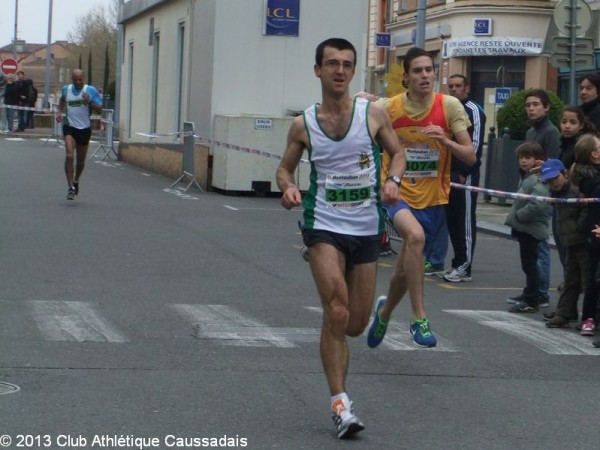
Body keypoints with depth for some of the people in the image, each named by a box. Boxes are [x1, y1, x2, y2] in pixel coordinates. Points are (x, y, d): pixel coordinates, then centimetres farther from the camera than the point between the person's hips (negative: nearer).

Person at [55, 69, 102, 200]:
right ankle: (71, 187, -17)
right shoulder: (66, 89, 2)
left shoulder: (91, 90, -5)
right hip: (69, 127, 0)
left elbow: (99, 110, -6)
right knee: (69, 156, -20)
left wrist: (89, 102, -23)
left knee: (81, 160, 13)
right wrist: (59, 112, 5)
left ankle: (76, 181, 42)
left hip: (85, 129, 0)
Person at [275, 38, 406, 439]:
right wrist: (288, 187, -11)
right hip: (325, 227, -2)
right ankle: (340, 402, -12)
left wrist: (393, 179, -12)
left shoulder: (374, 114, -1)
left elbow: (397, 153, 9)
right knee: (337, 311, -19)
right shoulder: (303, 125, 0)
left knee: (356, 323, 7)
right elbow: (285, 167, 11)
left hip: (367, 229, 2)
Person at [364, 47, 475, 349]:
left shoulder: (449, 106, -6)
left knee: (404, 272, 11)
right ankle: (419, 319, -26)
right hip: (397, 193, -2)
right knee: (416, 235, -35)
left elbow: (470, 156, -6)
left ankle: (384, 312, 45)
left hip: (433, 199, 2)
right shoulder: (387, 108, -6)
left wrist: (446, 141, -23)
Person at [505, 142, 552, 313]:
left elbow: (539, 203, -31)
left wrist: (519, 215, -20)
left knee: (529, 264, -4)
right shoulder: (526, 176, 13)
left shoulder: (537, 180, -19)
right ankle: (530, 294, 32)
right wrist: (515, 217, 9)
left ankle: (531, 302, 1)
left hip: (531, 228, -10)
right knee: (528, 263, 20)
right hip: (524, 228, 10)